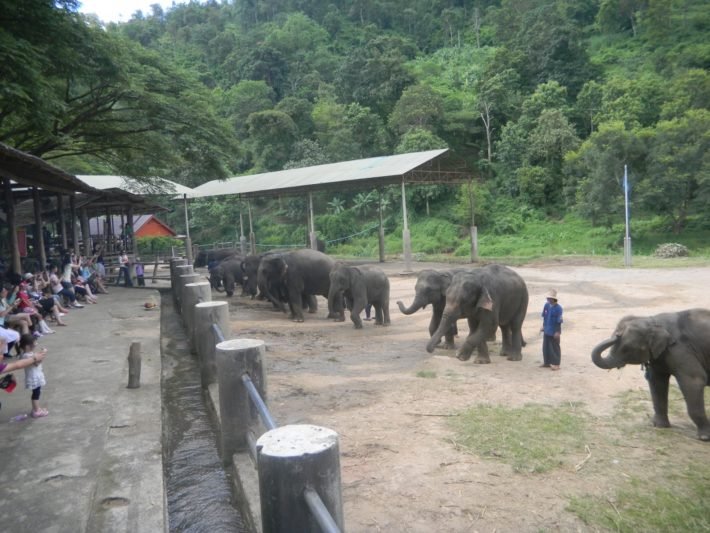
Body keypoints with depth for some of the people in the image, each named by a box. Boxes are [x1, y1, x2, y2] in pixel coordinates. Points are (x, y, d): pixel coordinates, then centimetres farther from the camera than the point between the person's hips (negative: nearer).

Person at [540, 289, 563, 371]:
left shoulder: (558, 308, -19)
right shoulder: (546, 305, -1)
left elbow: (559, 321, -16)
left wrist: (558, 332, -15)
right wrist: (543, 326, 15)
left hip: (554, 332, -7)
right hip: (546, 331, 7)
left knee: (554, 348, 4)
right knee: (545, 347, 15)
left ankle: (555, 364, 14)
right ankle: (547, 362, 28)